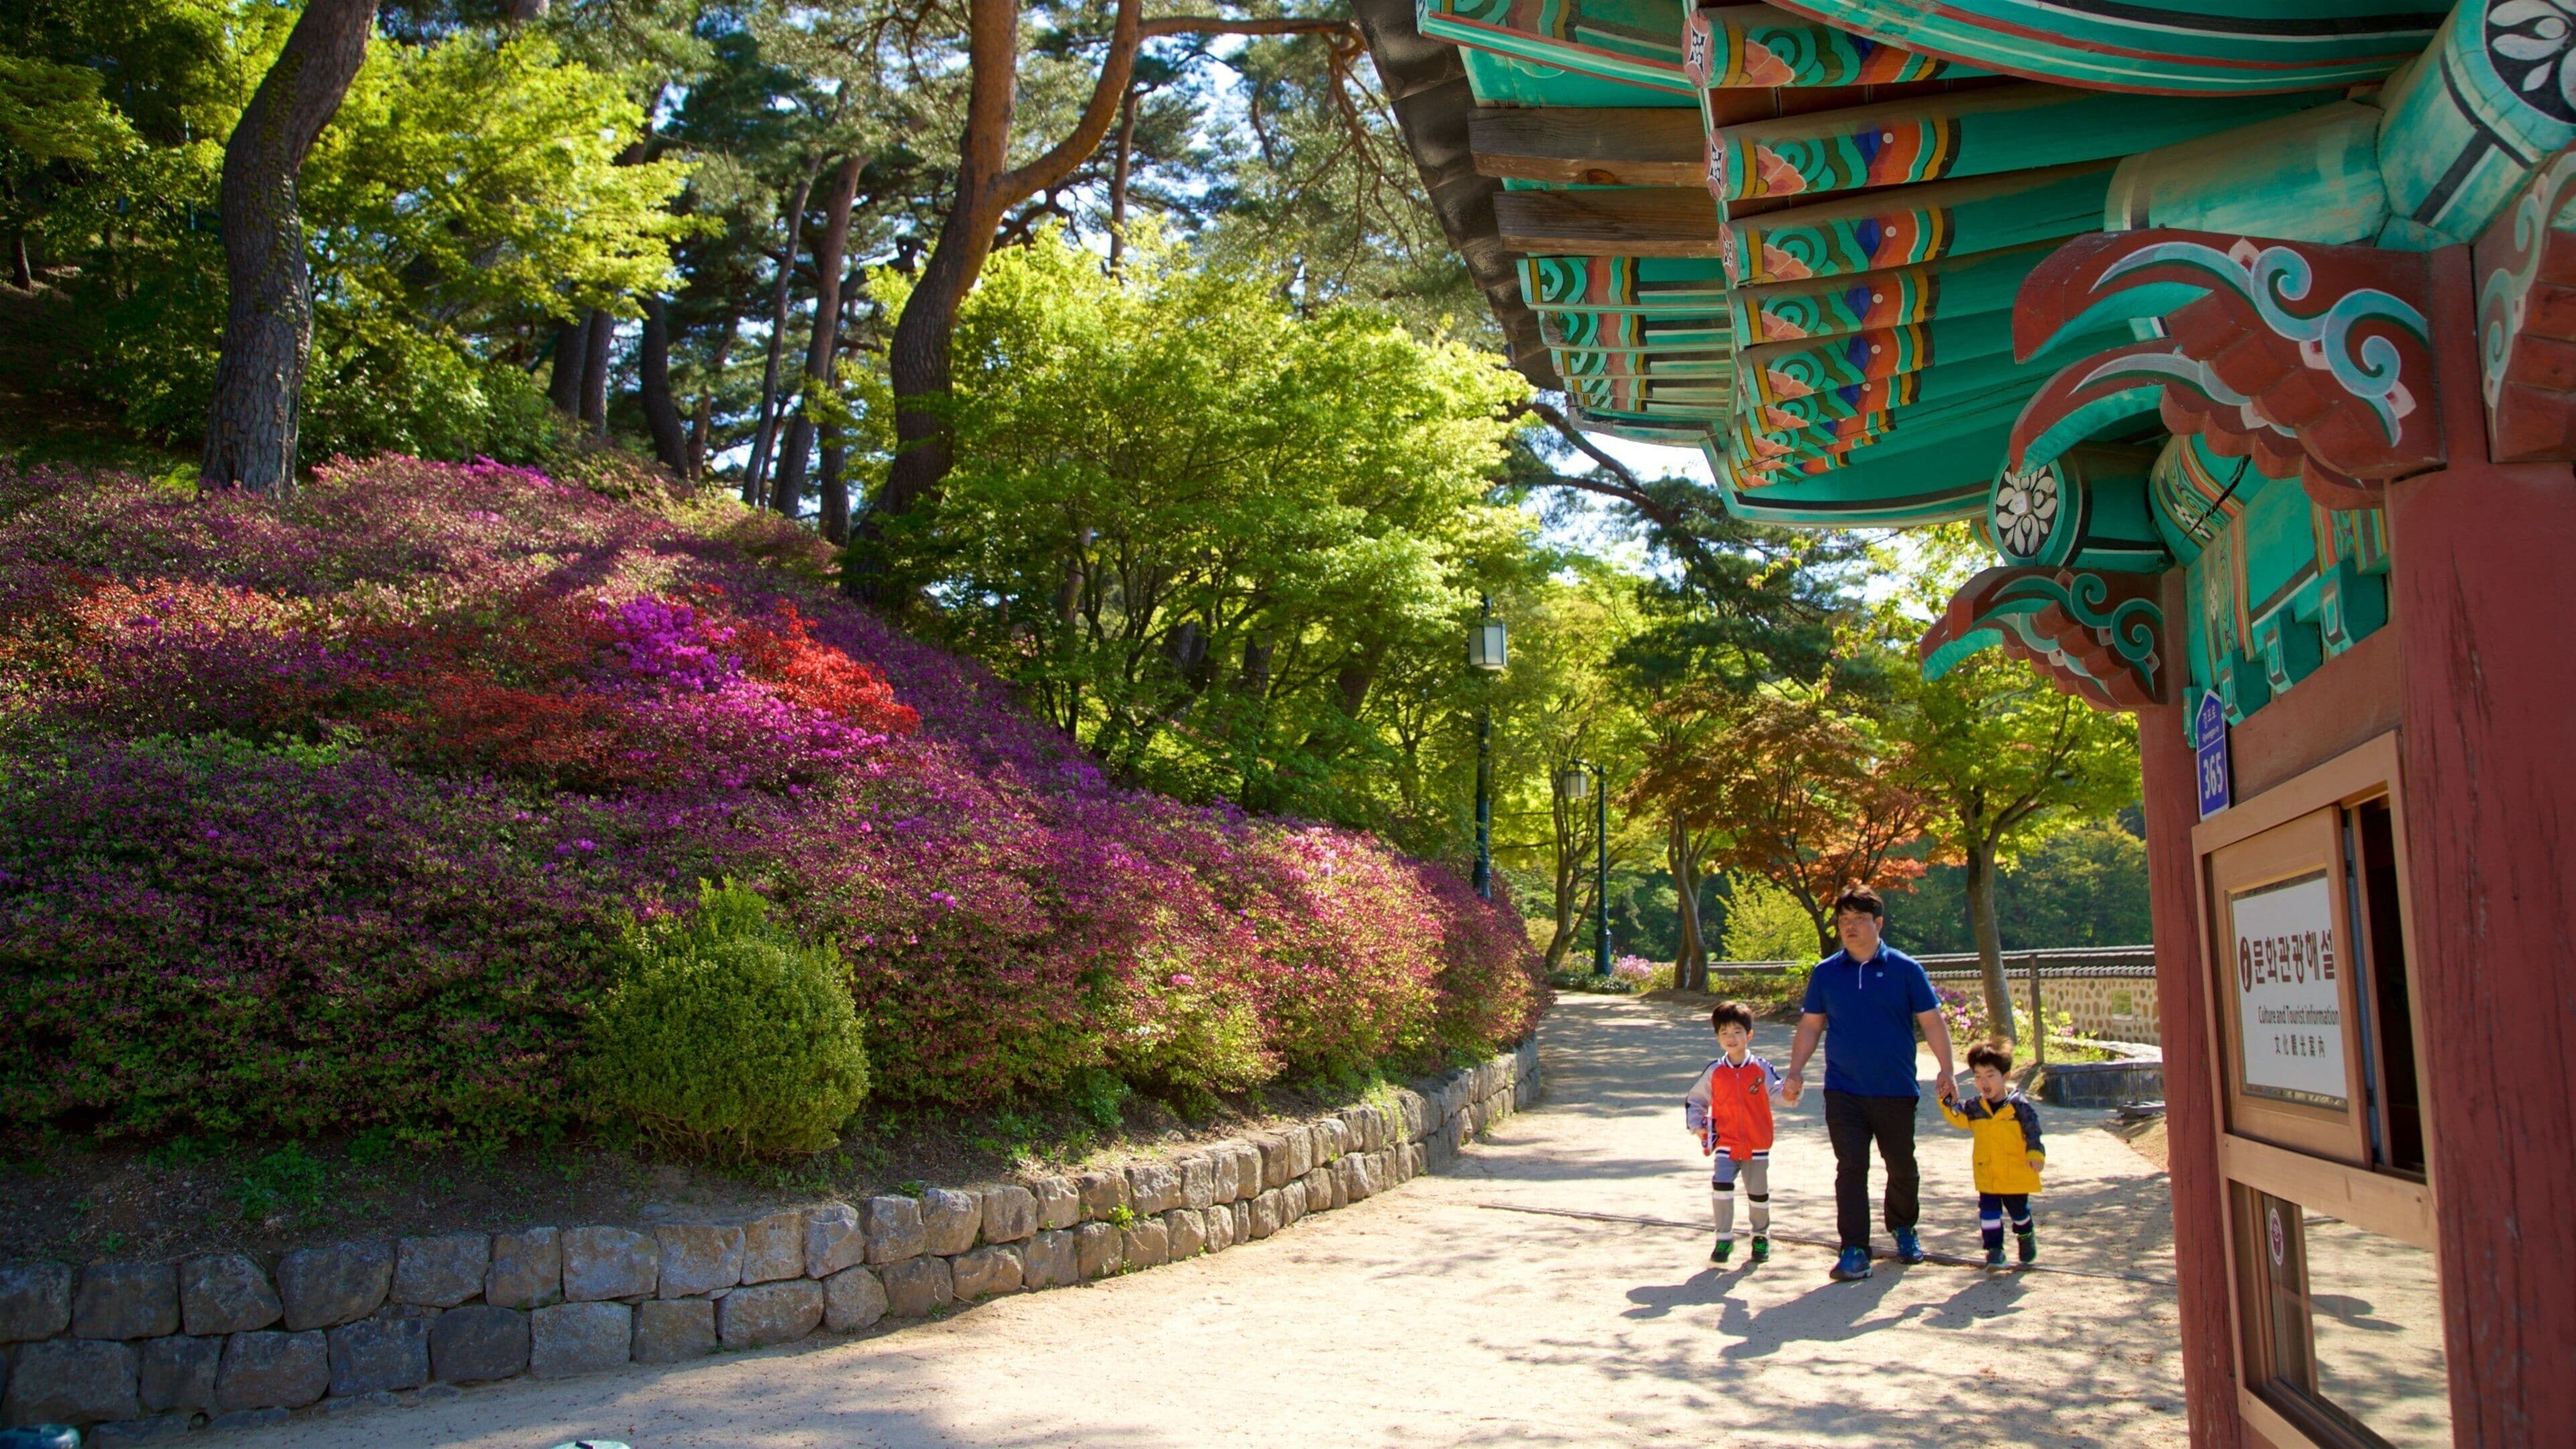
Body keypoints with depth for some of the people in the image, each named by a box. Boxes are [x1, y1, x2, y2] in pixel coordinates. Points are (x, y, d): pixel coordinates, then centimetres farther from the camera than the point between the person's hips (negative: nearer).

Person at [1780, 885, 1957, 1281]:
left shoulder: (1905, 969, -2)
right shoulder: (1825, 973, 4)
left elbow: (1931, 1021, 0)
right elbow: (1810, 1026, 9)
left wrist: (1945, 1071, -7)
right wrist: (1795, 1073, 2)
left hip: (1896, 1090, 0)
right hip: (1843, 1092, 0)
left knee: (1902, 1167, 13)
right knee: (1850, 1169, -5)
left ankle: (1904, 1229, 39)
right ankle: (1854, 1251, -2)